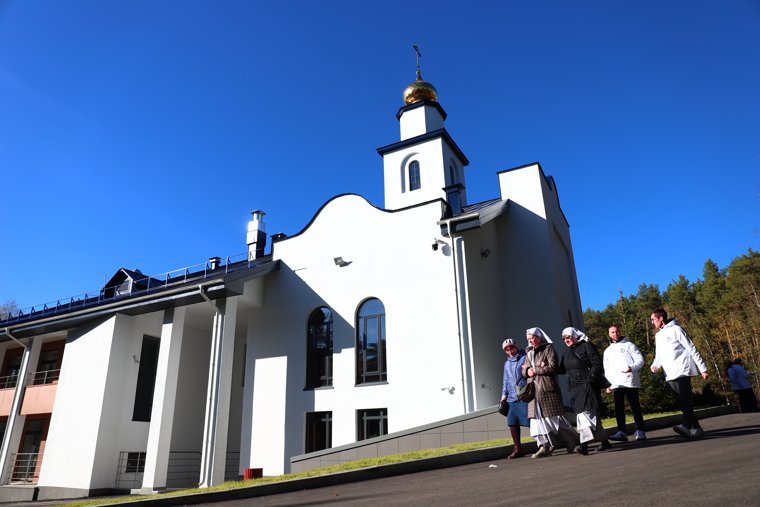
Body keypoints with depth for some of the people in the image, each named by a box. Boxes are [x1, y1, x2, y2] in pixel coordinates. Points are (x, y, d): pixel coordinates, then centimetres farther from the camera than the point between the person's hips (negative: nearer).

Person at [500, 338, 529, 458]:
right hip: (512, 398, 6)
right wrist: (504, 395, 16)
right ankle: (517, 449, 14)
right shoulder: (507, 364, 21)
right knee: (512, 423, 3)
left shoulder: (524, 358, 2)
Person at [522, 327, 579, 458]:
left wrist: (535, 370, -9)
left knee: (553, 416, -1)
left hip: (548, 388, -6)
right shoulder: (529, 352, 18)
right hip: (534, 389, 6)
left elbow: (552, 367, -12)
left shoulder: (548, 349, -1)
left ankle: (573, 441, 17)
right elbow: (524, 369, 18)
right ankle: (545, 446, 2)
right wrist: (527, 371, -5)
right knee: (537, 417, -2)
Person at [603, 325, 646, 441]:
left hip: (630, 381, -4)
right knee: (618, 408, -3)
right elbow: (607, 369, 22)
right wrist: (608, 384, 10)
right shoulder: (607, 351, 21)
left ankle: (640, 431, 6)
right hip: (616, 384, 4)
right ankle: (621, 432, -3)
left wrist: (631, 367, -20)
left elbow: (640, 360, -1)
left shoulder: (629, 345, 8)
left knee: (635, 406, 0)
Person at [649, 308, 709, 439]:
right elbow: (659, 355, 21)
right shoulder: (658, 335, 19)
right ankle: (695, 427, 11)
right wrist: (655, 365, -1)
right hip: (670, 374, 7)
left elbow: (692, 349, -5)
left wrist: (703, 369, -9)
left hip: (682, 371, -7)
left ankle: (686, 425, -31)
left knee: (685, 399, -19)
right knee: (682, 402, 5)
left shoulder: (675, 330, -3)